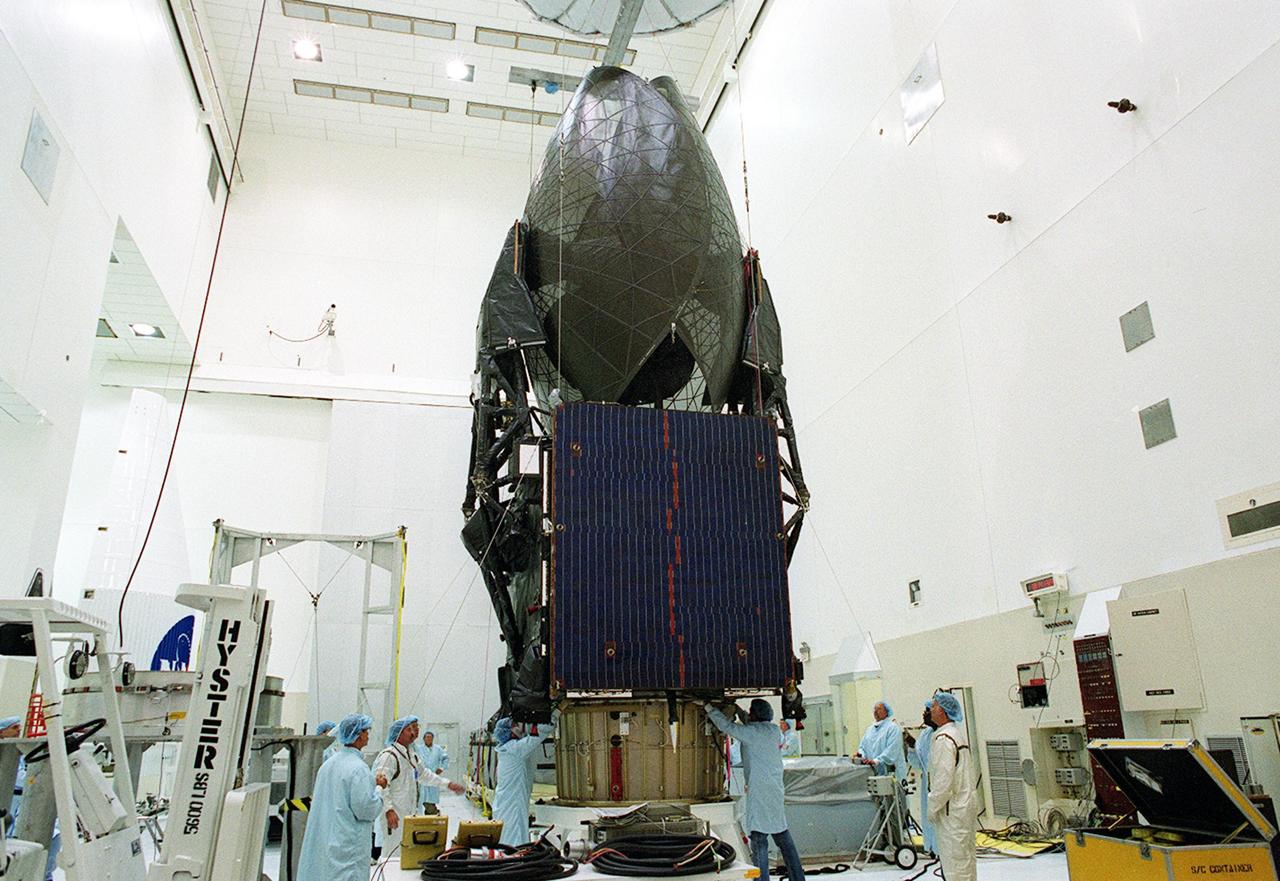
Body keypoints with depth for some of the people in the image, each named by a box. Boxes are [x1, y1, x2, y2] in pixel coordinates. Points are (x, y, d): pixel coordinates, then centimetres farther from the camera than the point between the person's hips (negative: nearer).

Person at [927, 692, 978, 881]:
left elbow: (943, 780, -22)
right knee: (967, 857, 17)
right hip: (967, 802, 10)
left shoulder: (943, 738, -20)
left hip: (952, 809, -10)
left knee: (954, 861, -3)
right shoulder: (960, 733, 11)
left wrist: (932, 808, -14)